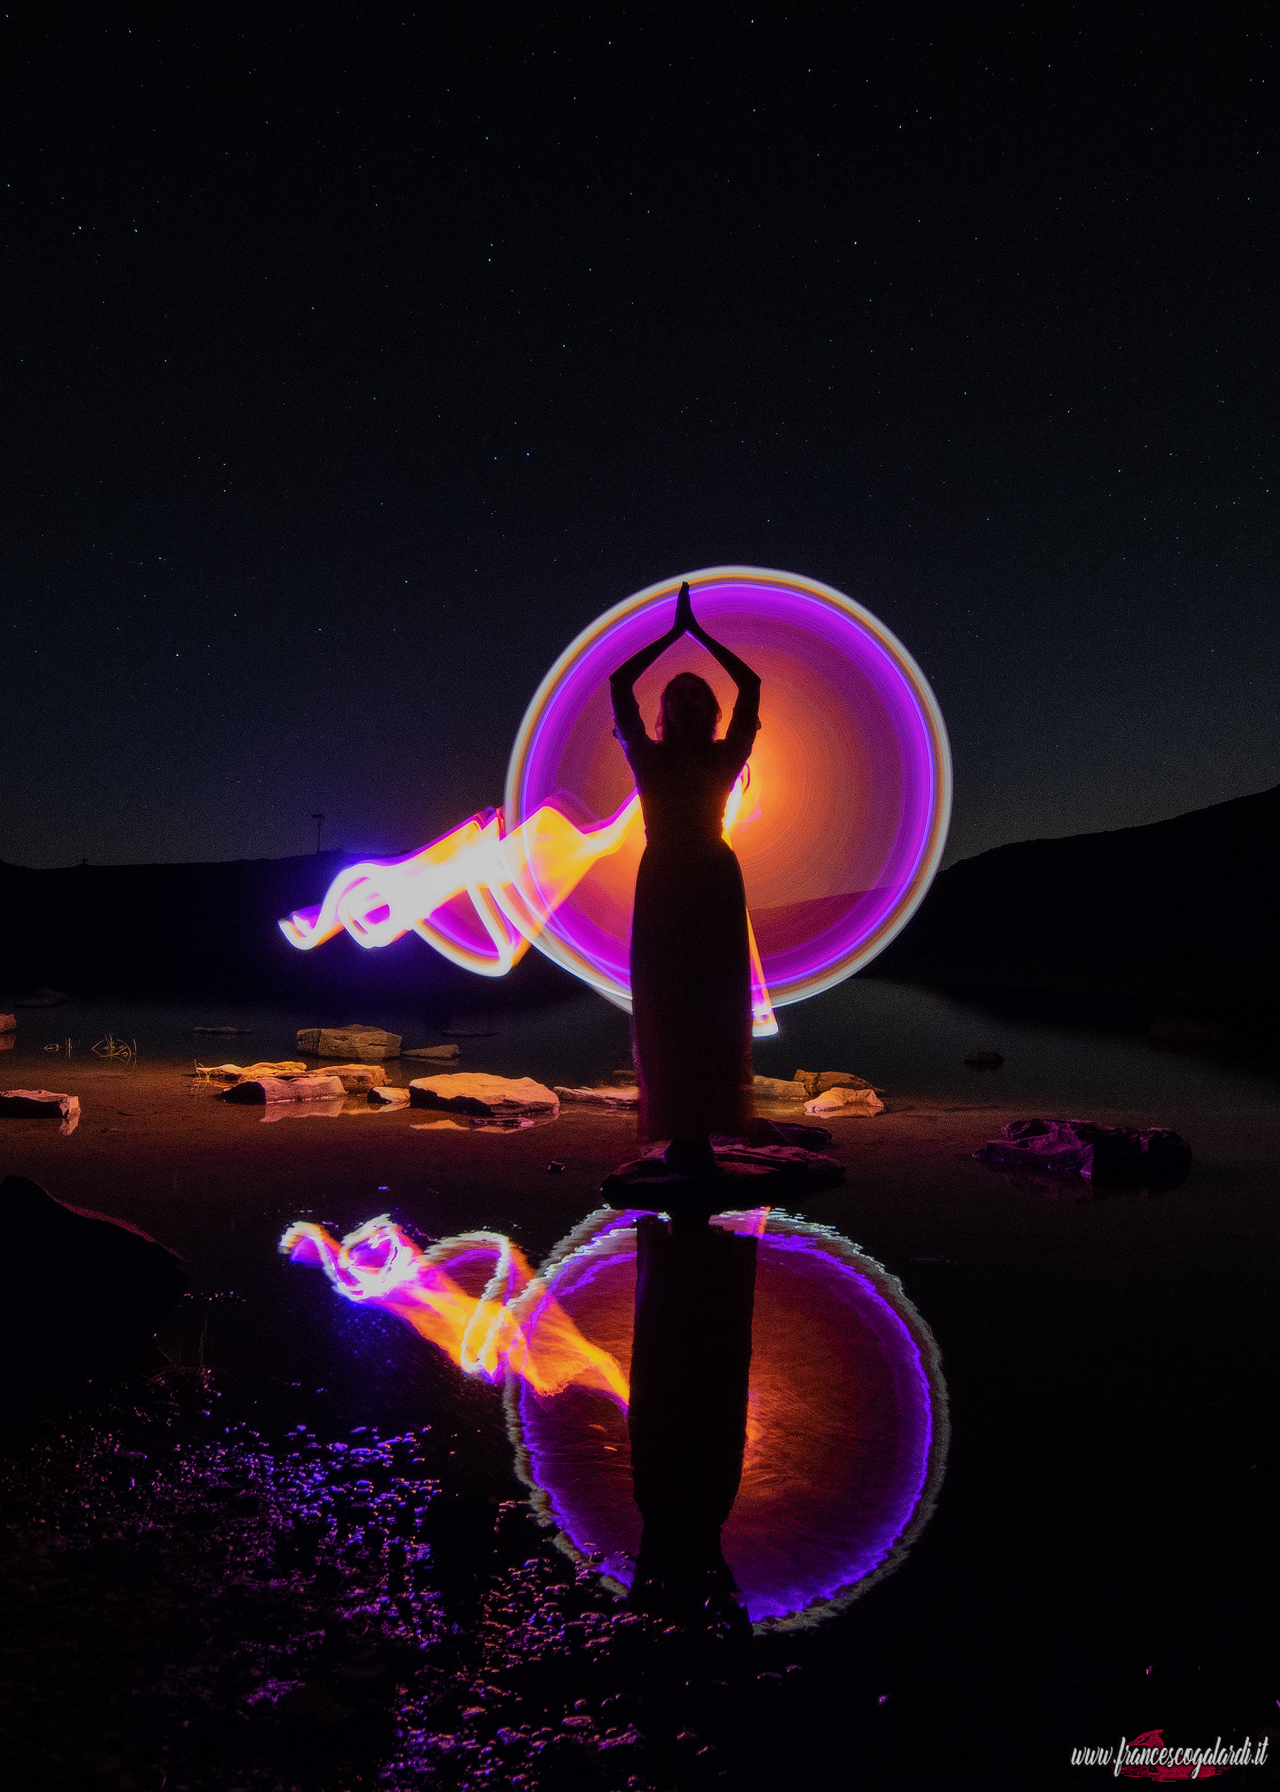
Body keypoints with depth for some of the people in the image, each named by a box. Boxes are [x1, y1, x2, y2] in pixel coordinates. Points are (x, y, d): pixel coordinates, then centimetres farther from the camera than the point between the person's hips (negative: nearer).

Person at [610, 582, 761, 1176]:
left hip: (715, 882, 0)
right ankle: (679, 1134, -4)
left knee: (715, 1006, -4)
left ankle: (701, 1134, -6)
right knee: (665, 1006, -3)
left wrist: (698, 631, 8)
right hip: (662, 882, 0)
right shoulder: (647, 756, 6)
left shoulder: (724, 757, 6)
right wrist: (673, 632, 6)